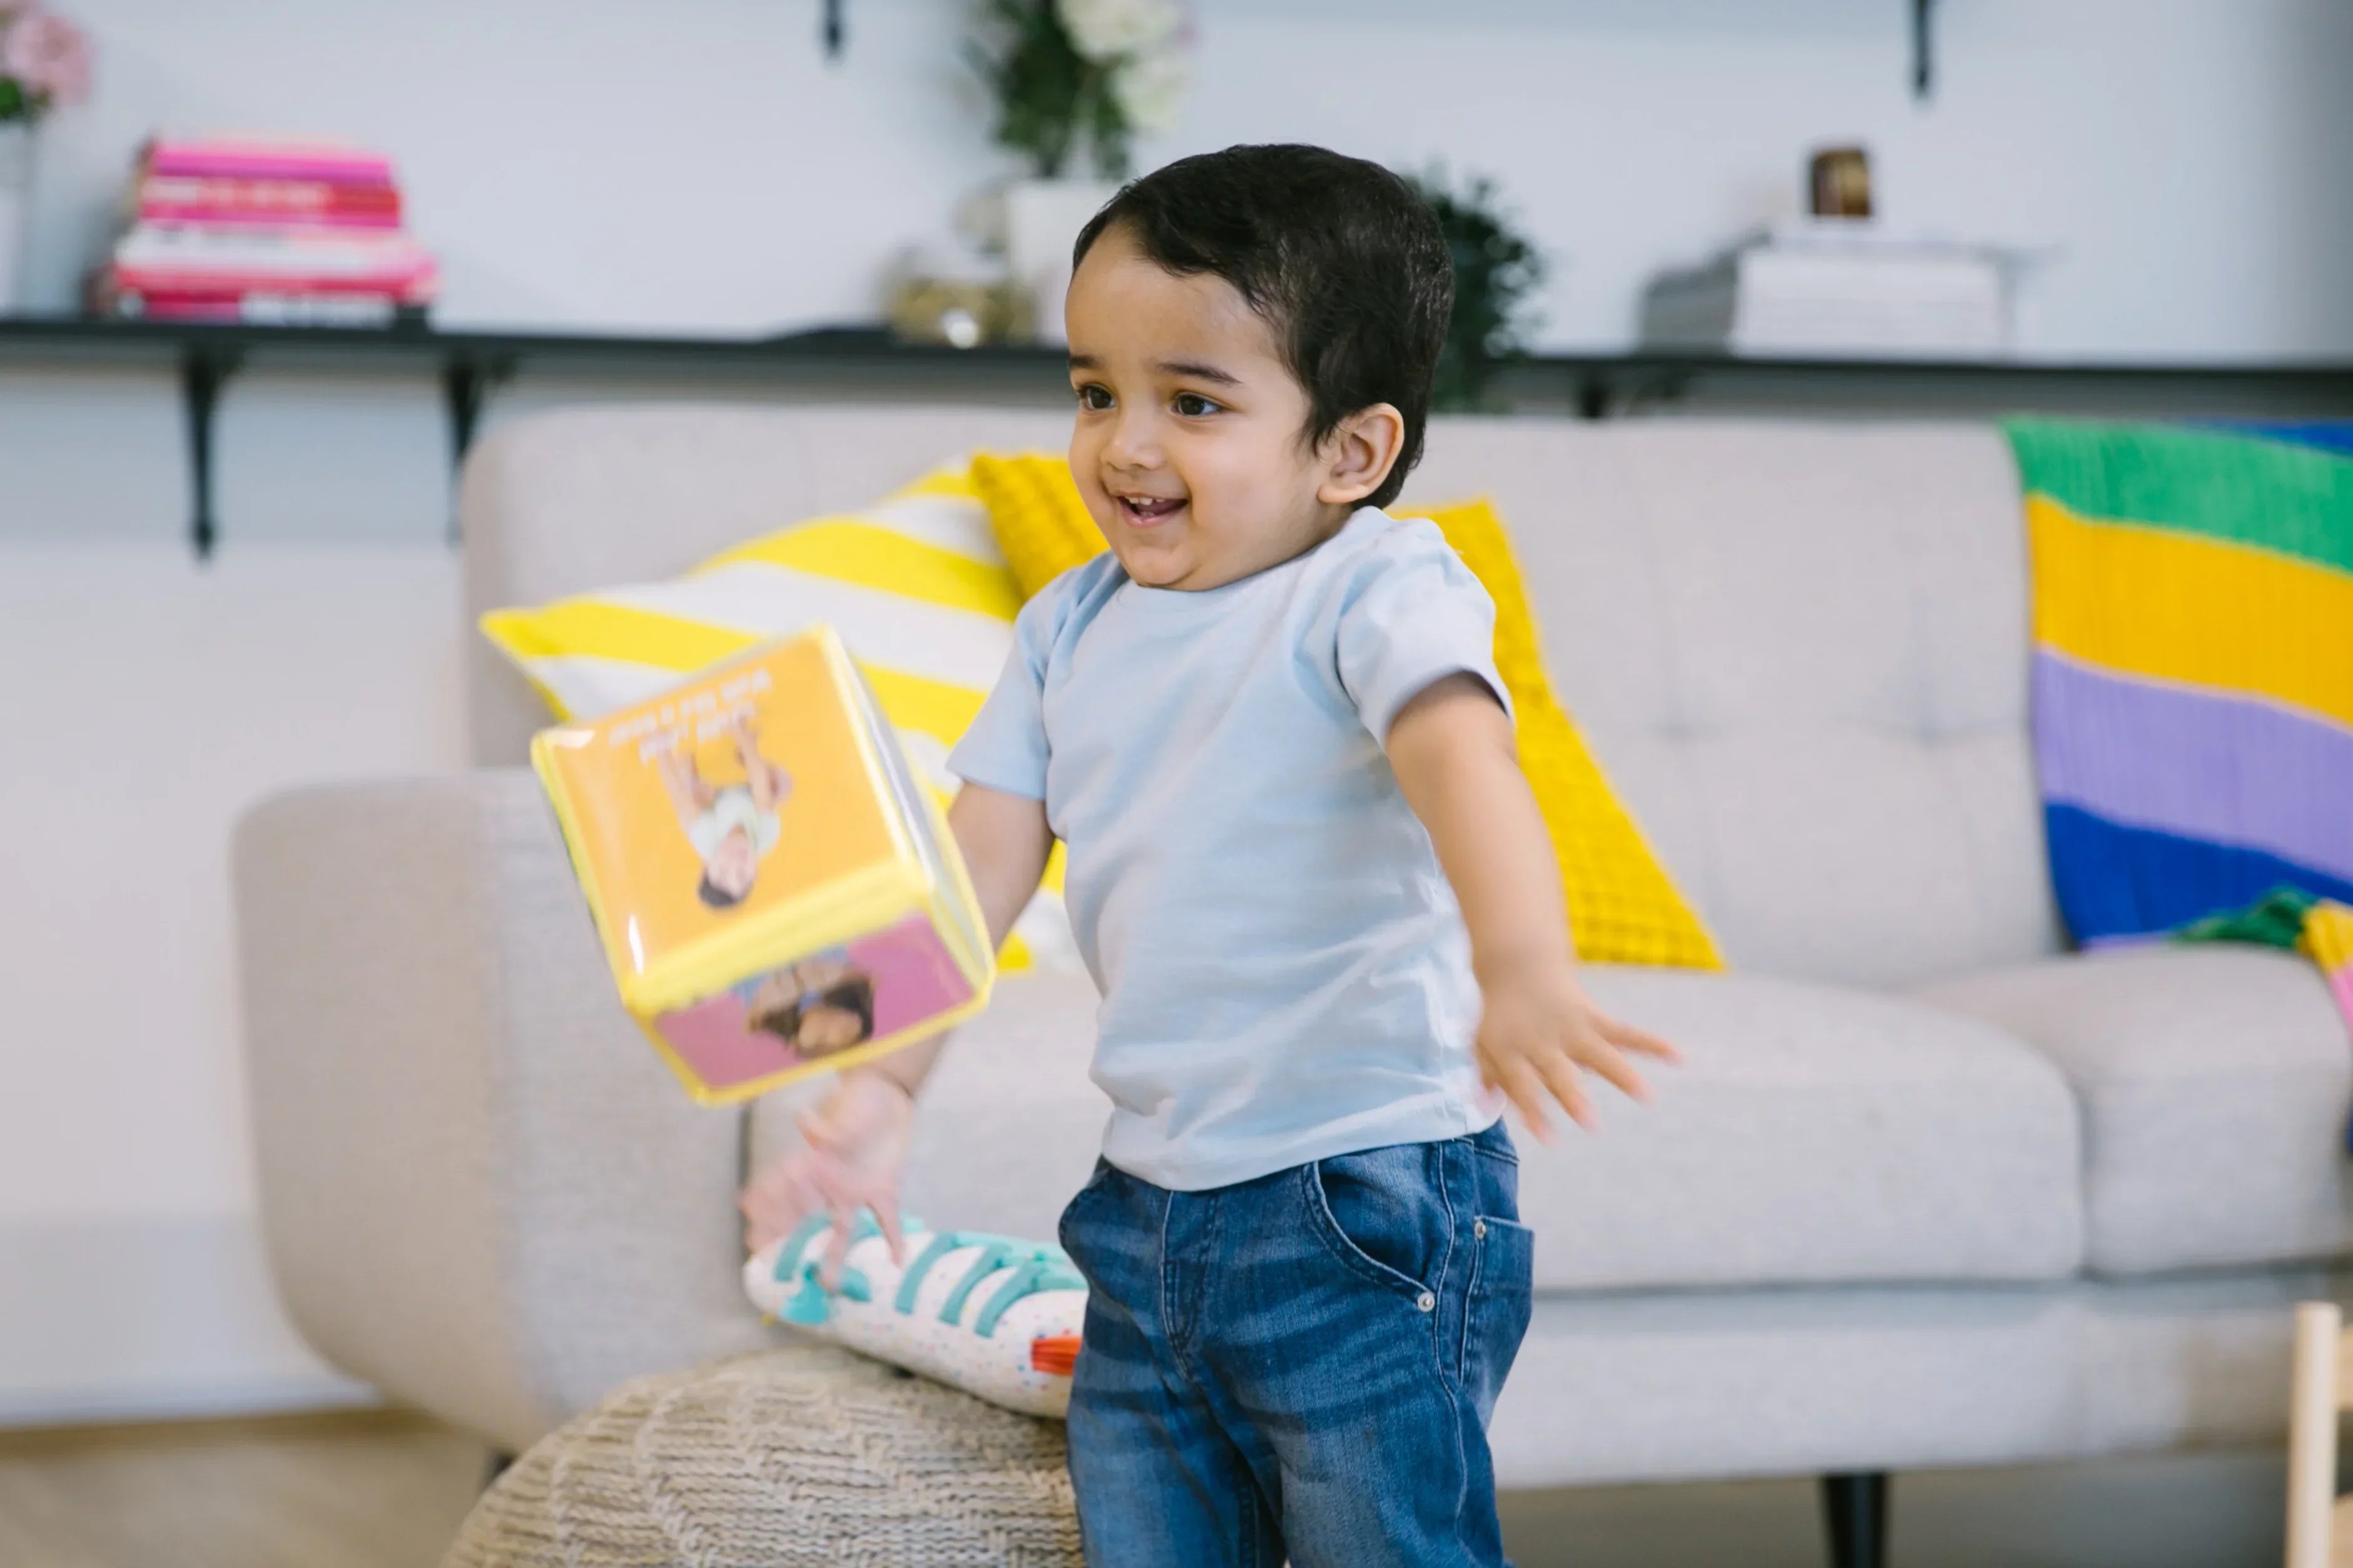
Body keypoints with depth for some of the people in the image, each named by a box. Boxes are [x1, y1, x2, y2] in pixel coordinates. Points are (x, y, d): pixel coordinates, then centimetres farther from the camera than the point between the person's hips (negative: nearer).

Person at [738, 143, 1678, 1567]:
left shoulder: (1375, 593, -12)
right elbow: (977, 873, 11)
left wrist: (1522, 973, -49)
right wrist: (881, 1086, 1)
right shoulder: (1073, 630, 10)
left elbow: (1464, 762, -31)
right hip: (1149, 1207, 7)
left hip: (1365, 1208, -7)